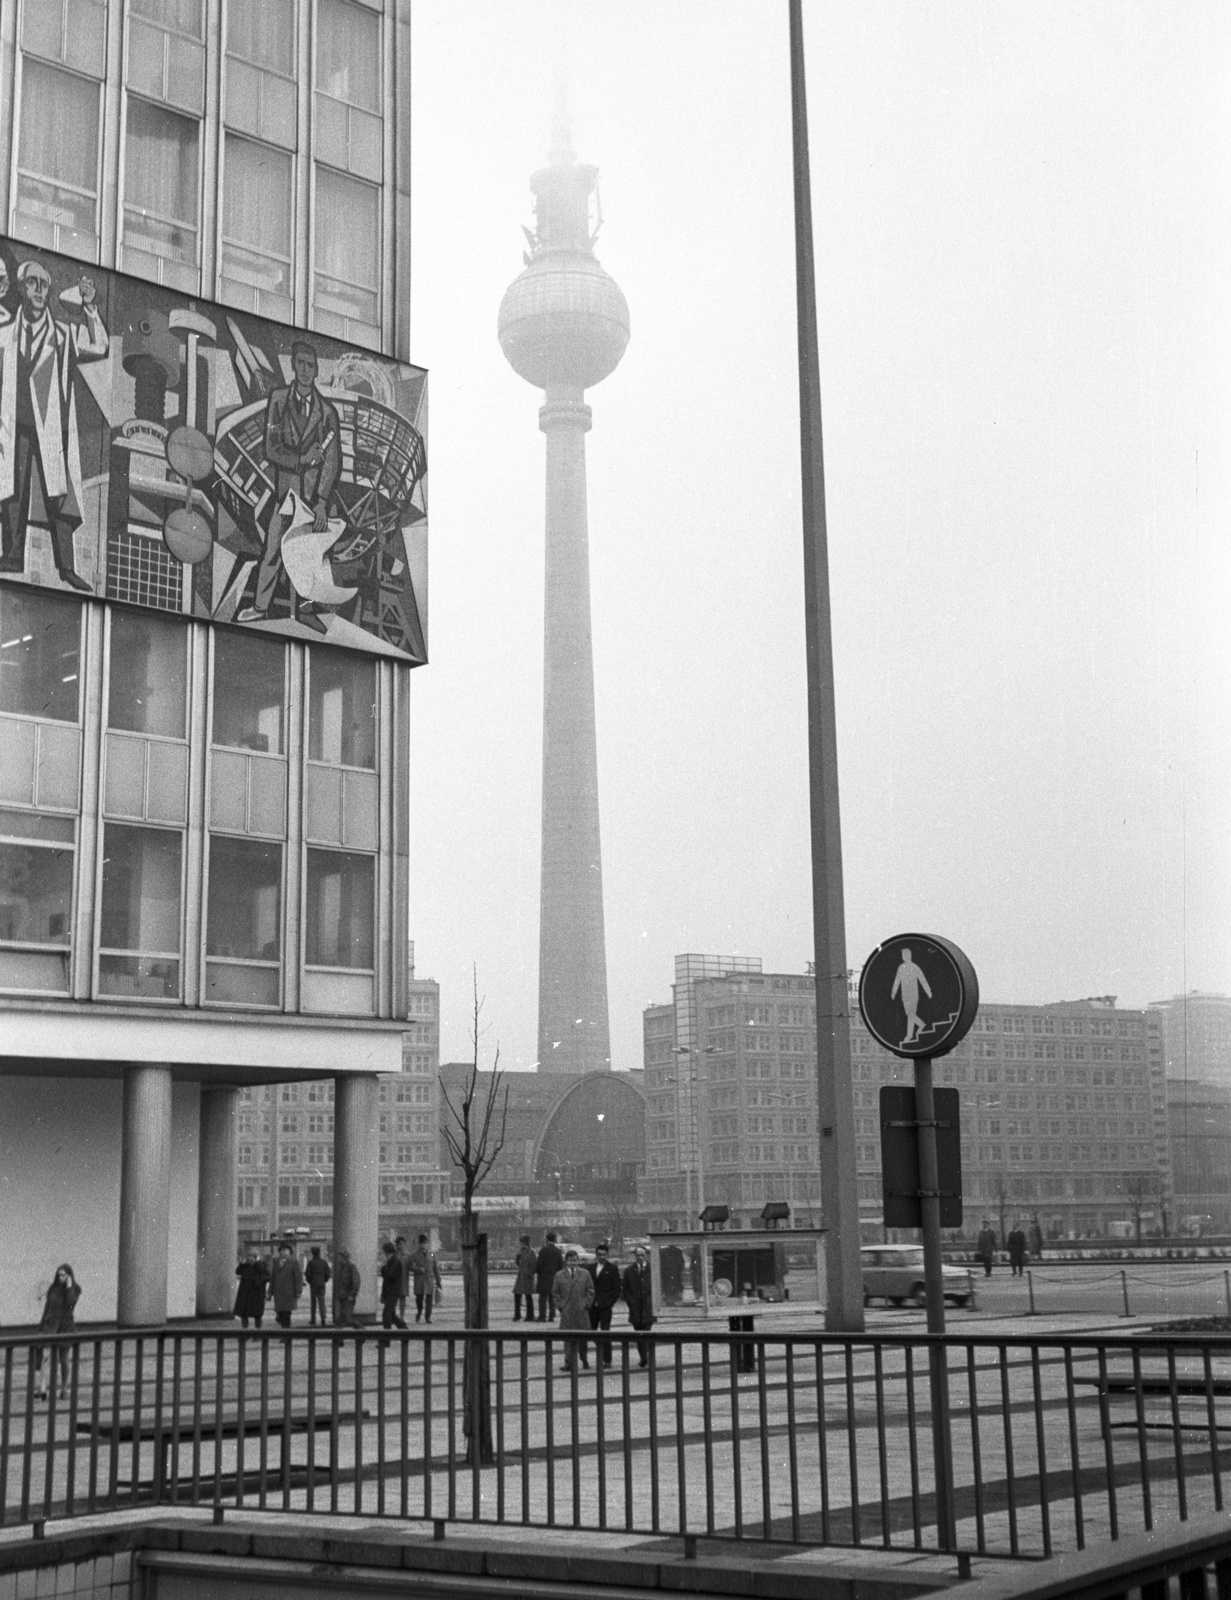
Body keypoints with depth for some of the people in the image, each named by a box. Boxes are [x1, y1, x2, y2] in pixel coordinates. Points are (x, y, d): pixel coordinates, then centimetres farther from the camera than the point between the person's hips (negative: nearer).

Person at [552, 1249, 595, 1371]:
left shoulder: (585, 1274, 7)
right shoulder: (559, 1275, 7)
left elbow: (590, 1291, 8)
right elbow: (555, 1293, 9)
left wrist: (586, 1304, -2)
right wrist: (560, 1306, 0)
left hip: (581, 1311, 0)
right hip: (566, 1312, 0)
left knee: (582, 1338, 3)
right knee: (568, 1338, -2)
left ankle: (584, 1359, 23)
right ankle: (569, 1363, 0)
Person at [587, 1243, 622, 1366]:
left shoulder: (612, 1268, -1)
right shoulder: (591, 1268, 12)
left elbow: (616, 1288, -3)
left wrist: (611, 1302, -9)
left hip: (605, 1306, -5)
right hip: (593, 1305, 5)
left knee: (605, 1332, -5)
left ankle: (607, 1360, 0)